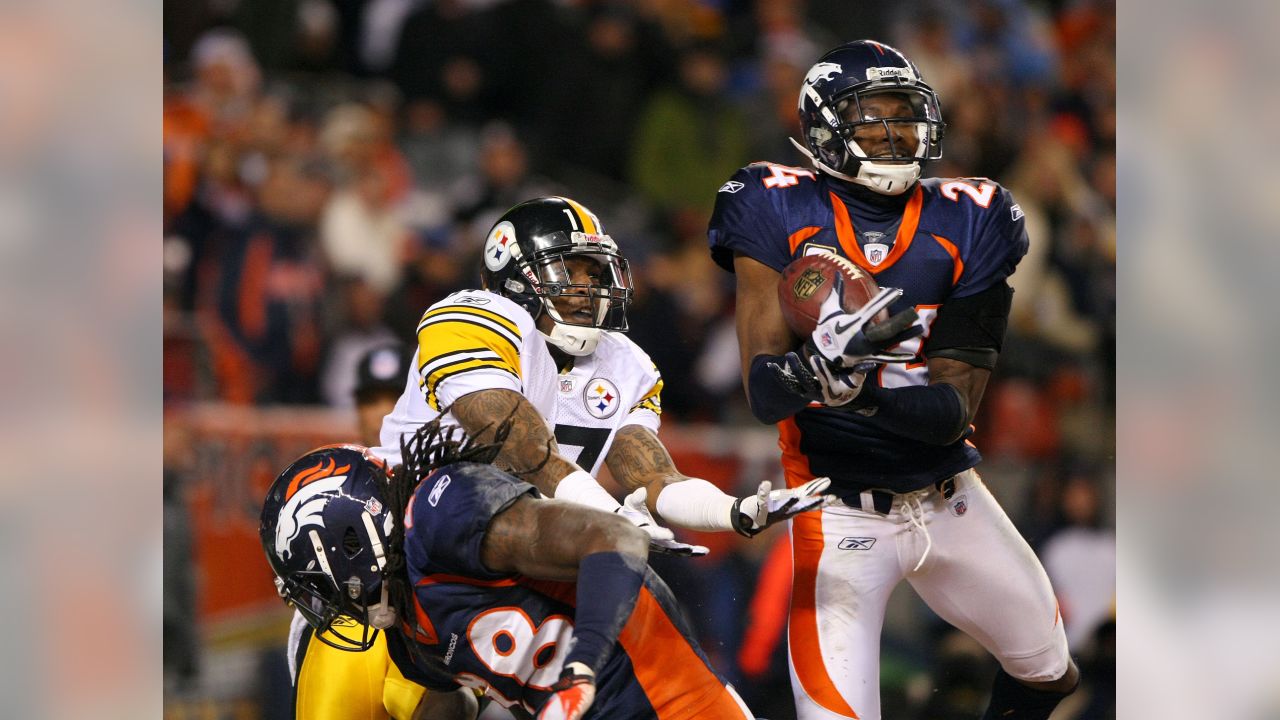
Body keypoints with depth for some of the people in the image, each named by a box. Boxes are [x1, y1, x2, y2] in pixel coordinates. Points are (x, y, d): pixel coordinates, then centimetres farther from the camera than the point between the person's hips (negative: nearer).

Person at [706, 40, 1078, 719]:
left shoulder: (965, 224, -5)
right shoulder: (781, 214, -11)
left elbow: (954, 409, -12)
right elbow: (763, 394, -17)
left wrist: (865, 387, -32)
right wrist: (817, 366, -40)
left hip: (950, 502, 4)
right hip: (842, 512, -4)